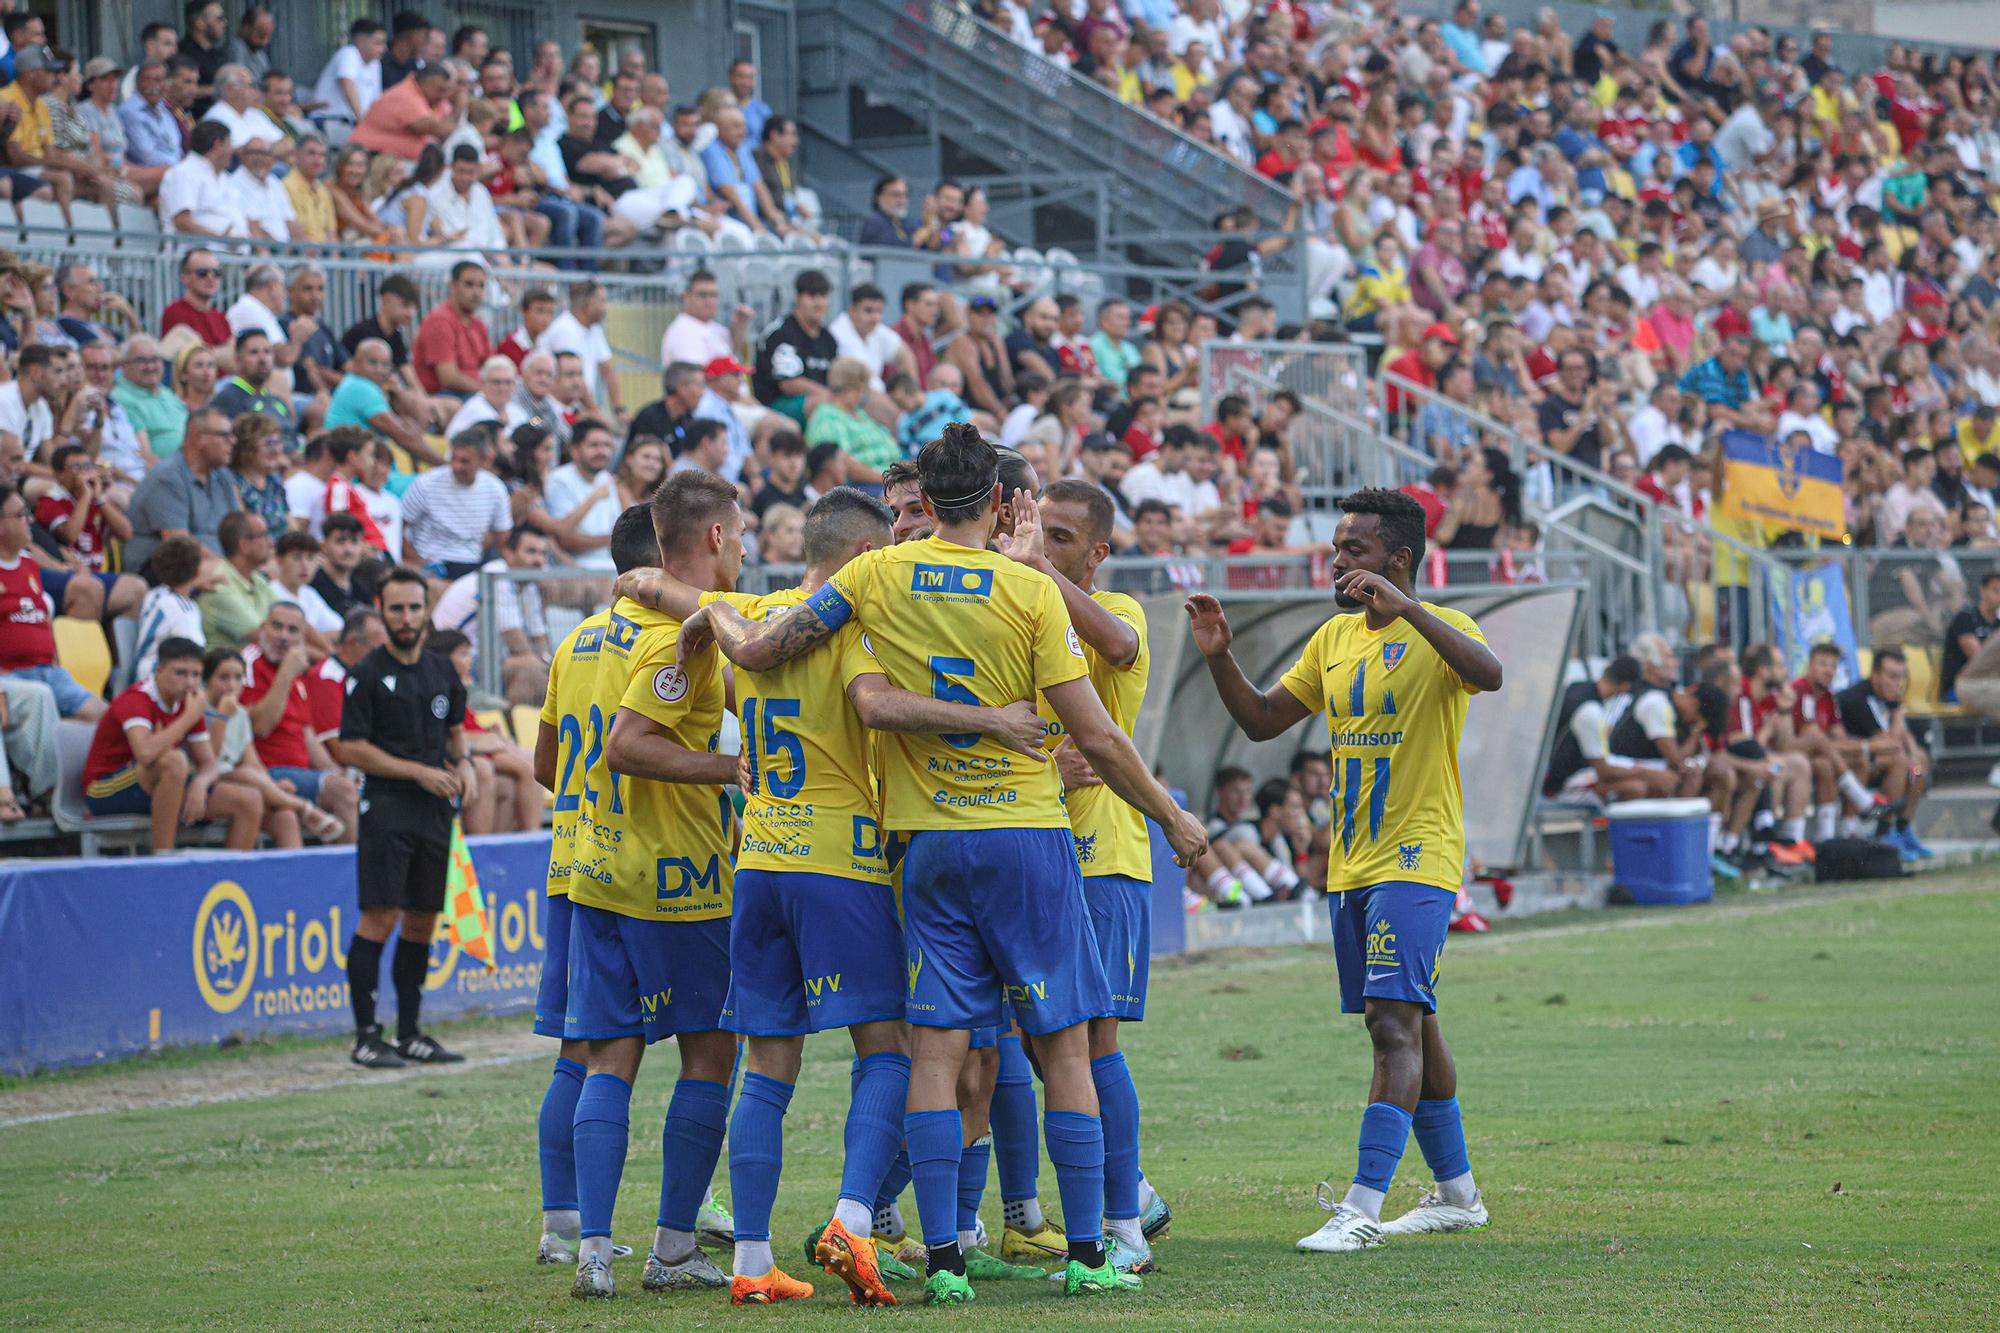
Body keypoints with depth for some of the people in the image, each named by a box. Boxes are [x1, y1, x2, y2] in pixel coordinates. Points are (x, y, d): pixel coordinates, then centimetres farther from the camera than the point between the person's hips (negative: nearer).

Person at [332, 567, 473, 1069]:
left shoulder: (442, 671, 14)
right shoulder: (367, 674, -6)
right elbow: (350, 749, -9)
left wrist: (461, 762, 6)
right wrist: (420, 772, -13)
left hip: (435, 809, 6)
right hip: (387, 806, -6)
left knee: (423, 922, 8)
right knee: (380, 916, -12)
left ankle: (410, 1034, 15)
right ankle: (366, 1037, -11)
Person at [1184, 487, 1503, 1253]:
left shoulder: (1435, 631, -9)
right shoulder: (1334, 640, 13)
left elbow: (1488, 673, -32)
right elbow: (1262, 720, 17)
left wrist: (1405, 608, -38)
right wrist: (1219, 658, 0)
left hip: (1417, 861, -8)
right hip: (1350, 867, 8)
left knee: (1397, 1024, -15)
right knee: (1408, 1026, 14)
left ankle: (1362, 1209, -22)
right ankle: (1456, 1193, 25)